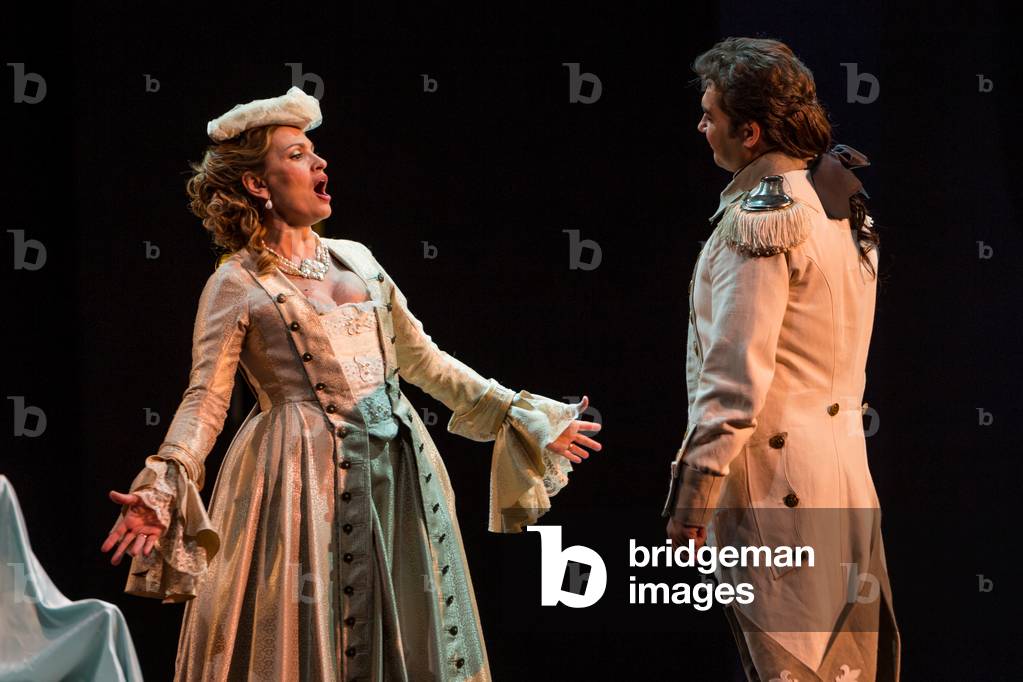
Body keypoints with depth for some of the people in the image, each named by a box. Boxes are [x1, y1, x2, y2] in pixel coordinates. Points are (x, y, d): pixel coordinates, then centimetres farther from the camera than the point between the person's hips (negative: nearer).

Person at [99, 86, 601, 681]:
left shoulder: (355, 259, 13)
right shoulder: (236, 286, -4)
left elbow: (422, 358, 19)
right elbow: (206, 400, -11)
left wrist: (520, 413, 18)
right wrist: (160, 493, -27)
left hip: (401, 463, 6)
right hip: (306, 473, -6)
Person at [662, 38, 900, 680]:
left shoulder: (761, 221, -15)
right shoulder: (838, 202, 13)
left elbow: (735, 379, -20)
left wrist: (690, 501, -16)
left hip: (776, 481, -9)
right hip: (844, 467, 9)